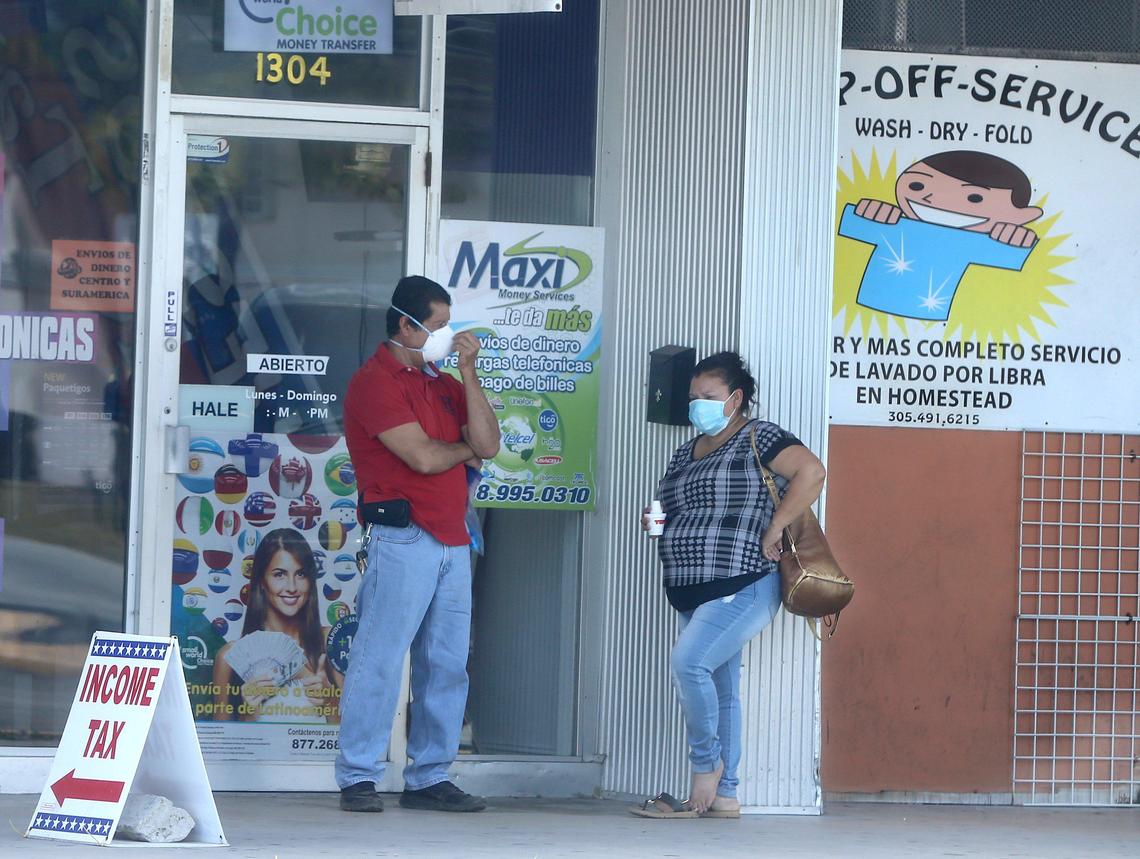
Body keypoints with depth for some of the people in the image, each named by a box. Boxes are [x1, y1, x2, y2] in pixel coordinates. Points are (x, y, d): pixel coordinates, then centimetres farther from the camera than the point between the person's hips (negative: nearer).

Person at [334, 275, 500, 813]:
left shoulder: (444, 385, 19)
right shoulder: (375, 381, -6)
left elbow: (488, 444, 6)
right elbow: (423, 456, -15)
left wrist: (467, 372, 3)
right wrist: (465, 450, 6)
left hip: (452, 541, 8)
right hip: (402, 539, -8)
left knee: (447, 664, 6)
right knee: (380, 658, -8)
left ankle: (429, 778, 10)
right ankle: (358, 779, -5)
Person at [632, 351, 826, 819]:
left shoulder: (757, 437, -4)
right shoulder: (686, 453, 20)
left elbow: (810, 472, -17)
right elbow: (677, 514, 31)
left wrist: (772, 531, -19)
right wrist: (657, 523, 7)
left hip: (741, 588, -9)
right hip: (693, 594, 9)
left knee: (688, 661, -24)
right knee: (718, 690, 8)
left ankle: (707, 763, -8)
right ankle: (723, 795, 10)